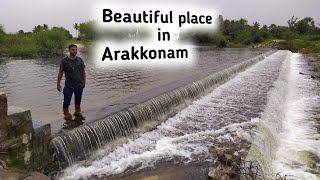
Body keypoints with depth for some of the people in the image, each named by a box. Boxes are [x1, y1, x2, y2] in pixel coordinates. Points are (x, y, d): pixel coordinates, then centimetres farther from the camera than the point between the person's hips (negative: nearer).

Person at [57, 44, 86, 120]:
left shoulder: (79, 59, -3)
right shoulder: (64, 60, -10)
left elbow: (83, 71, 7)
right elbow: (60, 72, -4)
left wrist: (84, 81, 11)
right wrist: (58, 84, -2)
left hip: (79, 85, 3)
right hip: (69, 85, -3)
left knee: (78, 100, 17)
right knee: (66, 101, 0)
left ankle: (78, 113, 37)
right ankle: (67, 114, 23)